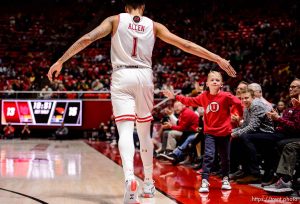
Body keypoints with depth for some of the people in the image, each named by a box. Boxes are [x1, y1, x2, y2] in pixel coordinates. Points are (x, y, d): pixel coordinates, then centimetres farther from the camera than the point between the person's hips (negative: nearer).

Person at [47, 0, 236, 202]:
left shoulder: (115, 20, 7)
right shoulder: (153, 25, 10)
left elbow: (87, 39, -3)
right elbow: (186, 45, 6)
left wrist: (60, 61, 1)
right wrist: (219, 59, 8)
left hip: (122, 77, -2)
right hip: (144, 77, 2)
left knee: (125, 131, -12)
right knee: (144, 133, 16)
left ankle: (129, 177, -38)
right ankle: (148, 183, 25)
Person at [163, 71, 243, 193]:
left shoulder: (226, 96, -11)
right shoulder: (204, 97, 1)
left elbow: (238, 103, -8)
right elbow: (190, 101, 10)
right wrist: (175, 97, 9)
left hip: (224, 133, -1)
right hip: (210, 133, 1)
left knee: (225, 157, 12)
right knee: (208, 155, -13)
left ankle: (225, 179, 32)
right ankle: (204, 182, -14)